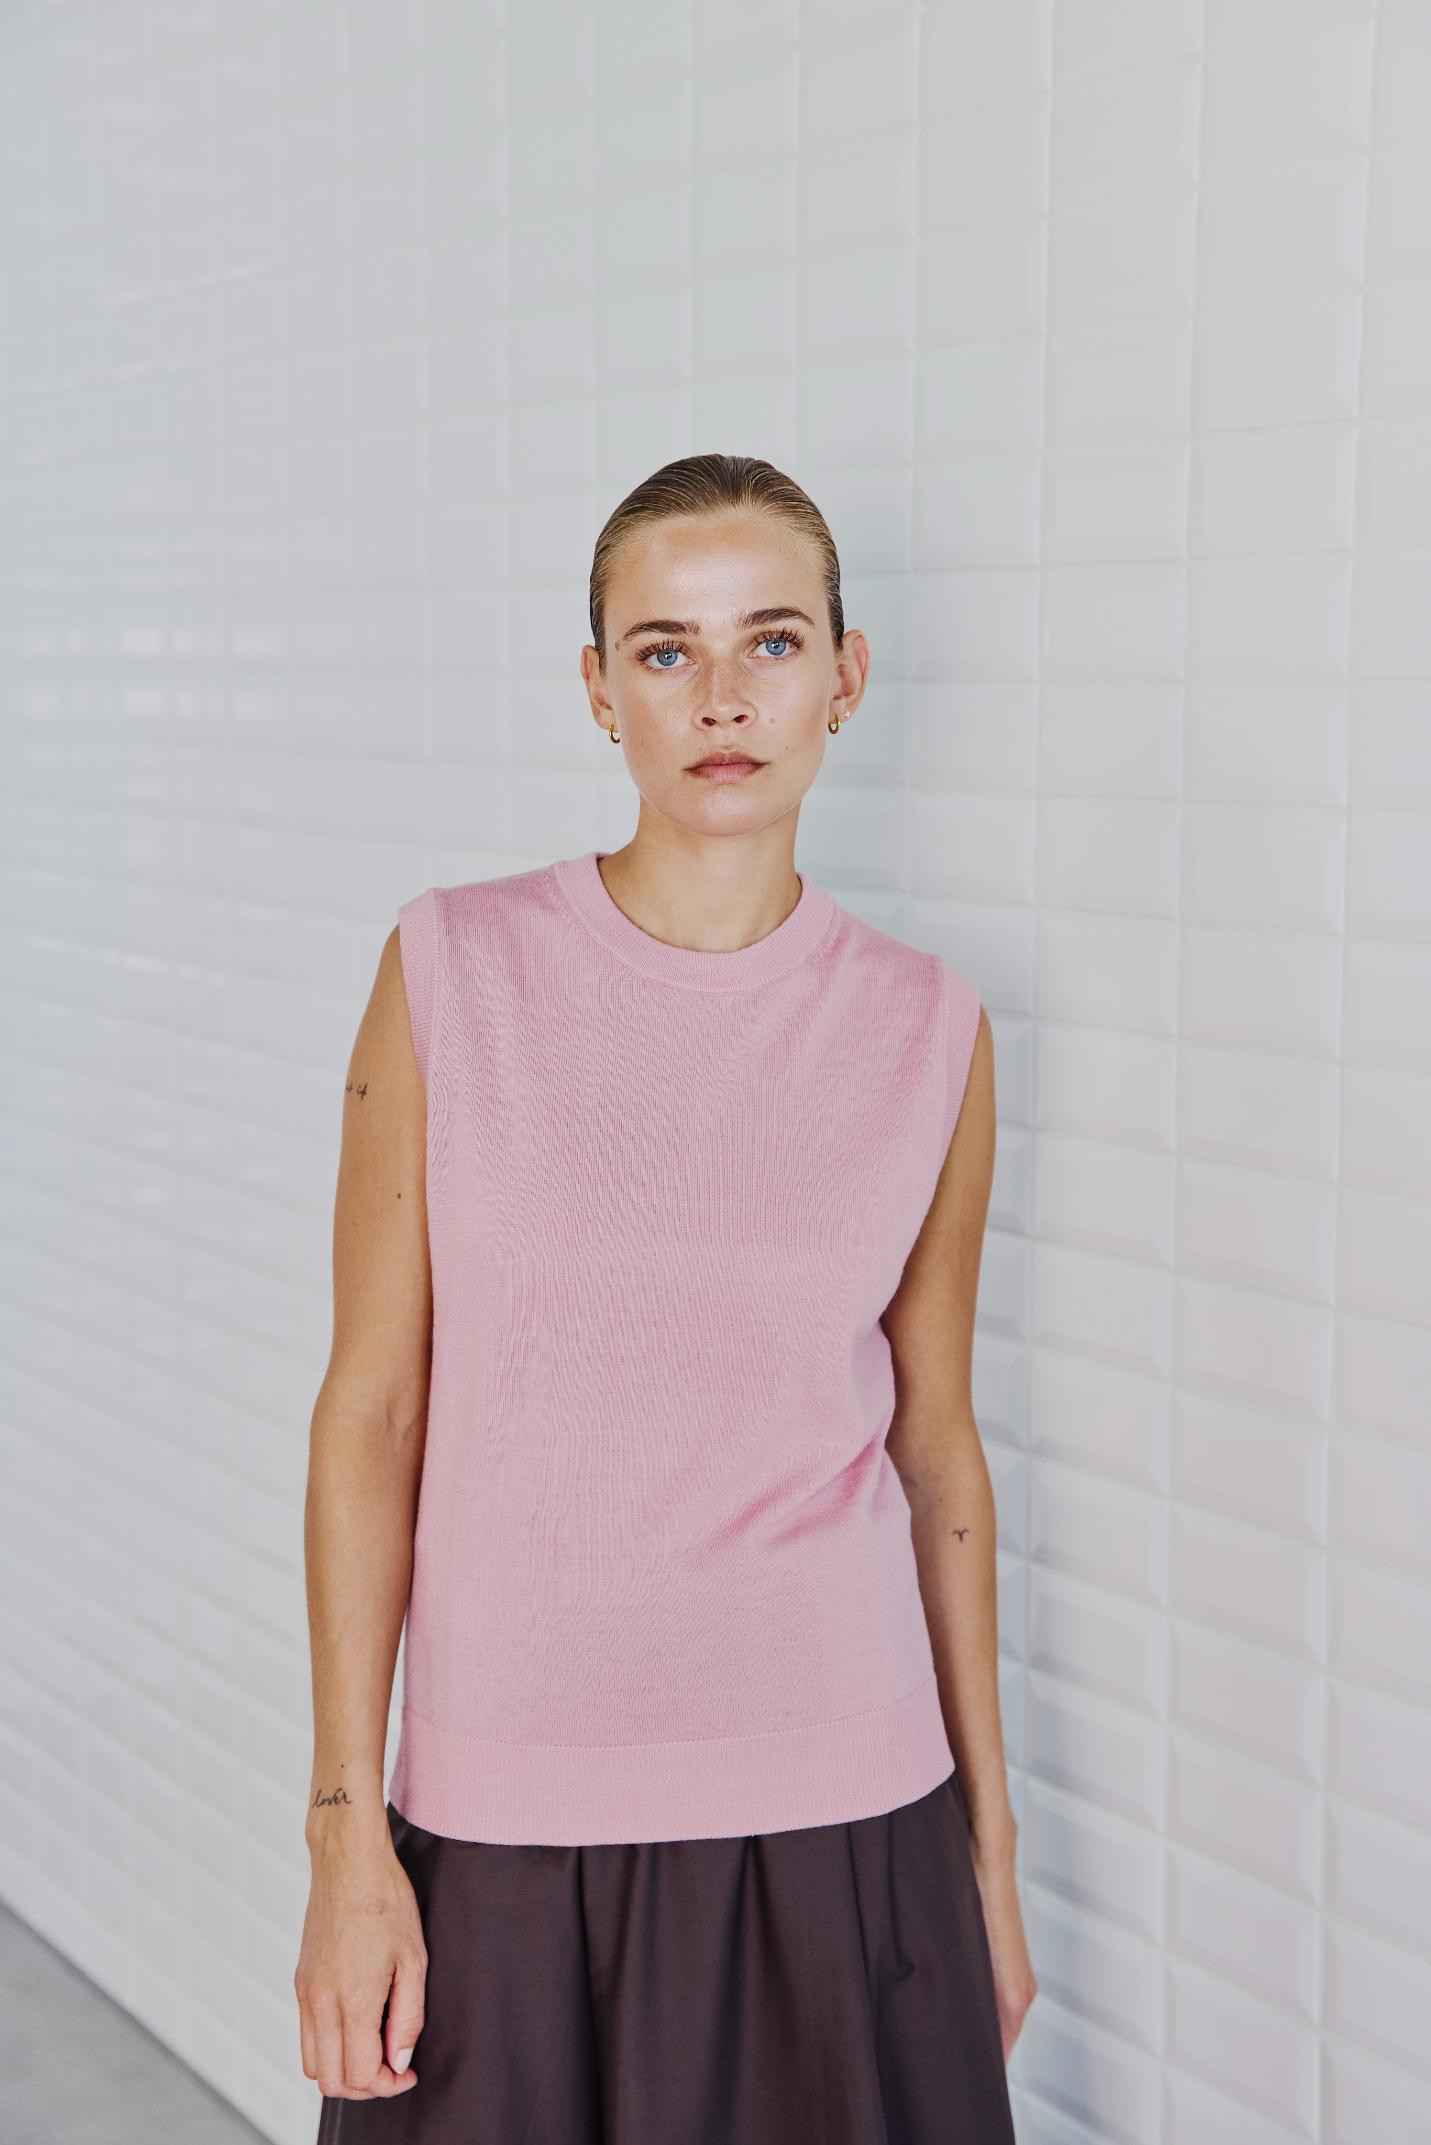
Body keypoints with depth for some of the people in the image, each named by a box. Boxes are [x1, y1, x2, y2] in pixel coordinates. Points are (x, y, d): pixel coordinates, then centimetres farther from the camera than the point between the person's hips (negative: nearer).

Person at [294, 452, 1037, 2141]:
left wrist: (989, 1848, 9)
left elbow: (936, 1446, 6)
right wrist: (347, 1838, -5)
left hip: (839, 1815, 1)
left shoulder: (924, 1031, -1)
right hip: (509, 1824, -1)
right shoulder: (455, 975, -6)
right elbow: (370, 1408, -4)